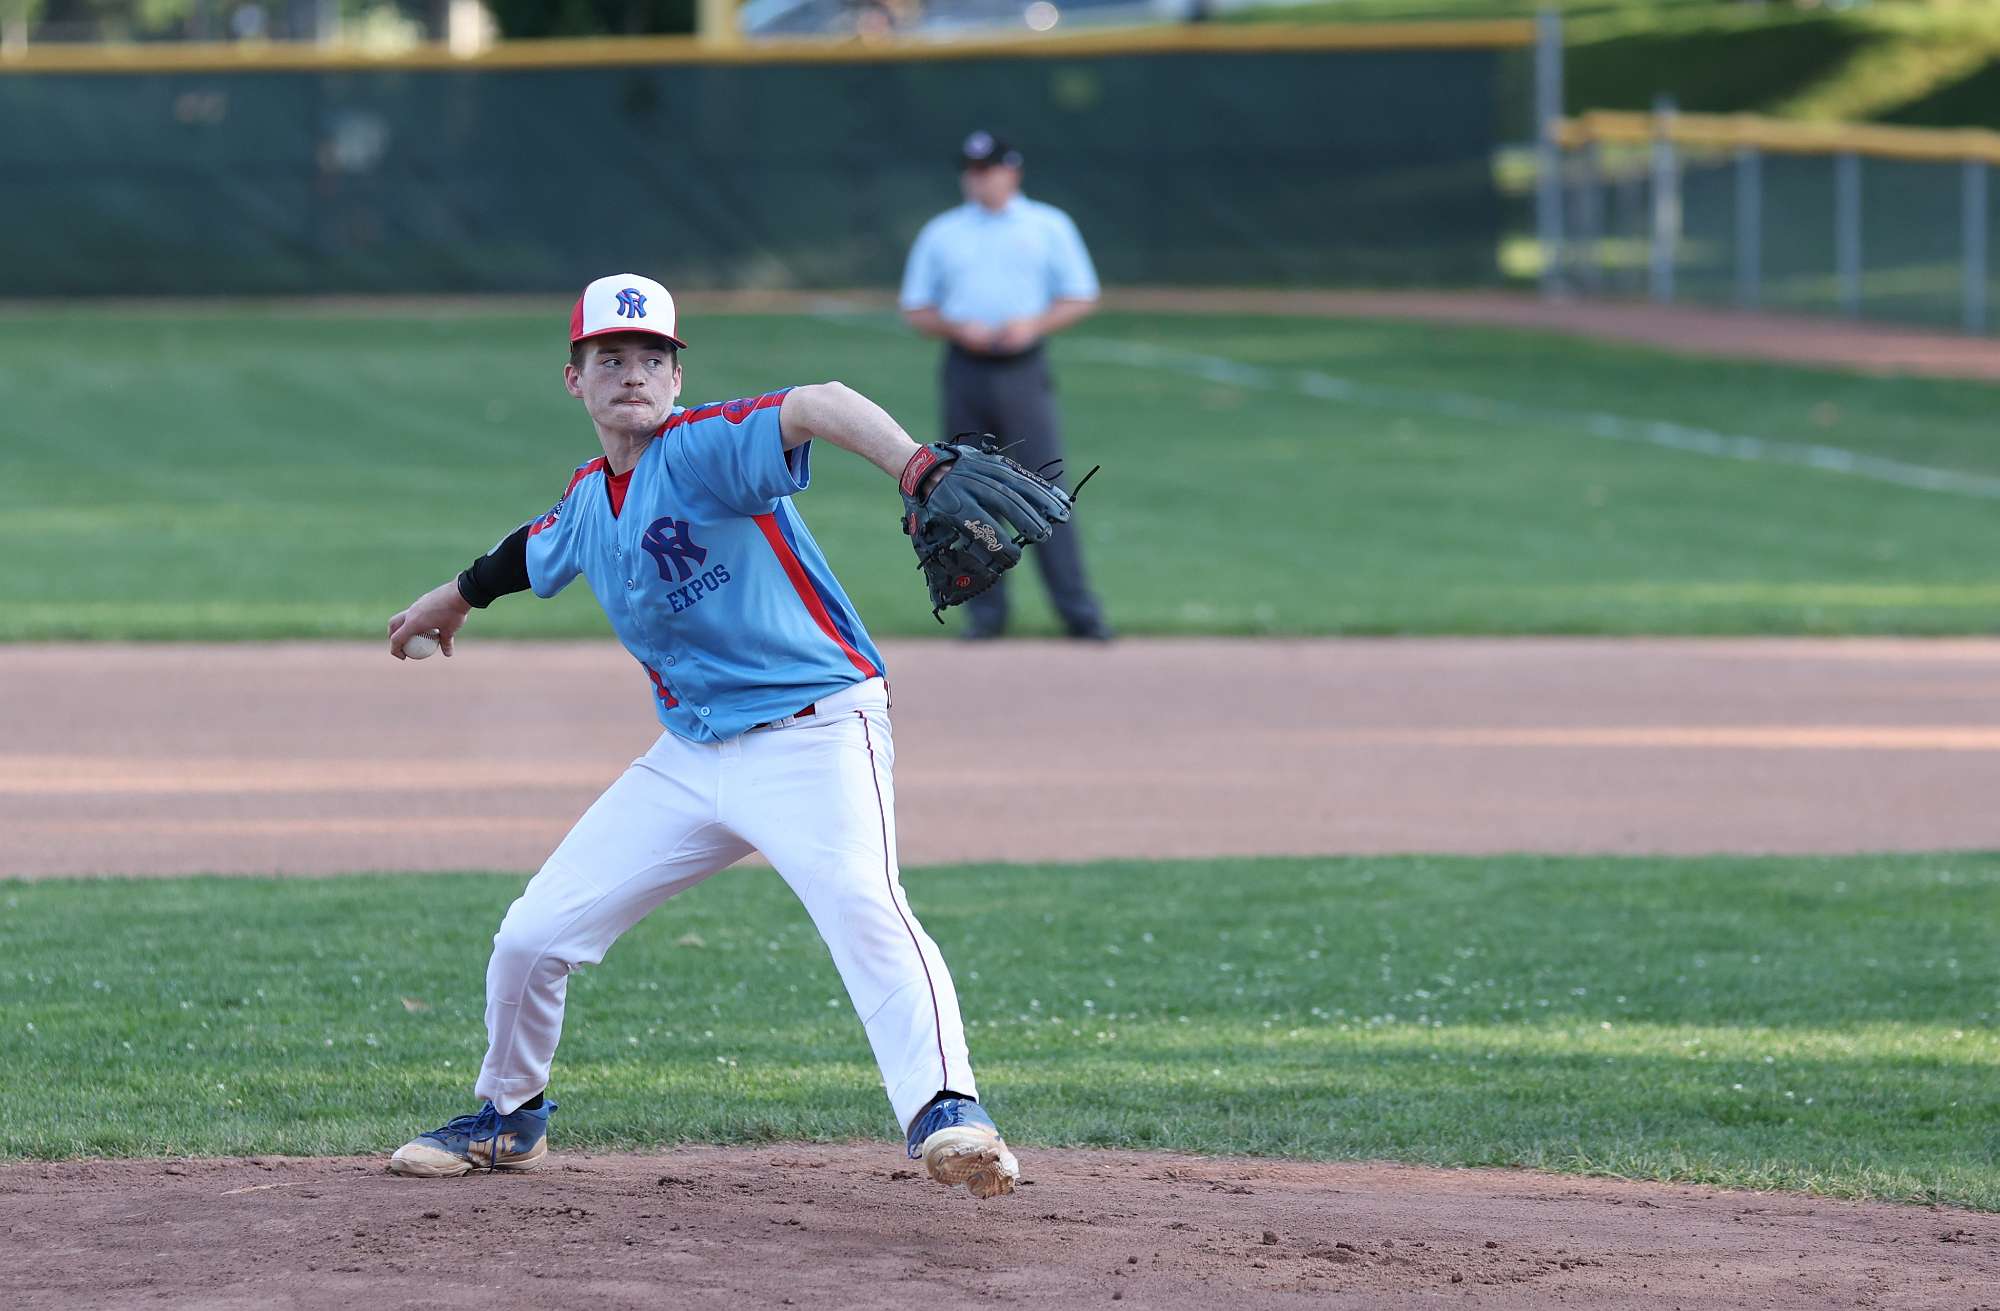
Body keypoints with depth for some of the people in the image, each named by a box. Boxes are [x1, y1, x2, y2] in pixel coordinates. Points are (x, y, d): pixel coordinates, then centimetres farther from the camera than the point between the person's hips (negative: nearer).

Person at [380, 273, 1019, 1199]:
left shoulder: (703, 449, -16)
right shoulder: (589, 500, 8)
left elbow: (816, 409, -36)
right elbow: (536, 550, 33)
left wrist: (918, 470, -55)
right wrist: (459, 596, 53)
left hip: (813, 735, -8)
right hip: (691, 757, 8)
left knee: (862, 905, -34)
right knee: (531, 939, 9)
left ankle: (945, 1113, -44)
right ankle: (510, 1116, 33)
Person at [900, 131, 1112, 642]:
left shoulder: (1049, 226, 7)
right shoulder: (940, 233, 12)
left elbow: (1081, 298, 6)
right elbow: (917, 310, 11)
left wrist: (1034, 325, -11)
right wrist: (959, 329, -8)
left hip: (1023, 370, -2)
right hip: (965, 368, 2)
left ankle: (1077, 609, -10)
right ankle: (985, 611, 7)